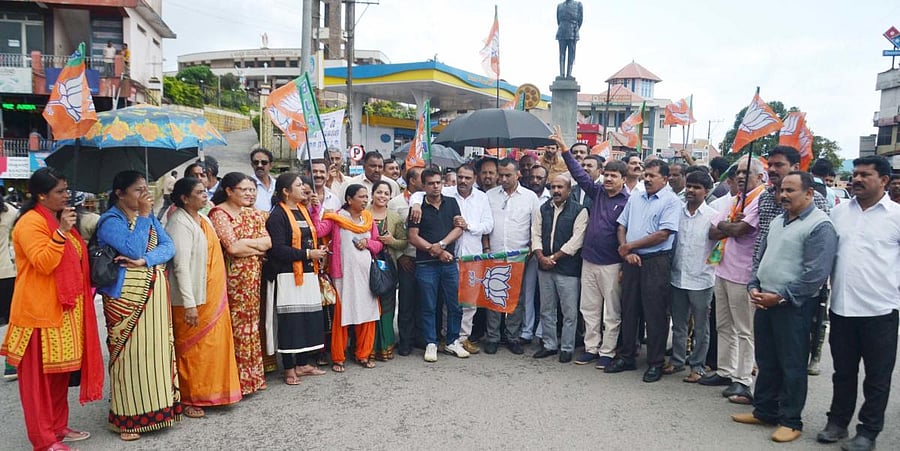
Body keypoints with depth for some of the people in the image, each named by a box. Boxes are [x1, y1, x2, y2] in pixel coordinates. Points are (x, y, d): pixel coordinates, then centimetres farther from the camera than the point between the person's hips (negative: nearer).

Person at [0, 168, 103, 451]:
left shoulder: (59, 219, 16)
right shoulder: (31, 222, -13)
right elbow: (43, 263, -24)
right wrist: (61, 232, -26)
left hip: (64, 308, 9)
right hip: (40, 311, -9)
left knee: (61, 371, 16)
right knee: (39, 376, 1)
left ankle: (59, 427, 28)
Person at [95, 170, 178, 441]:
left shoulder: (149, 216, 11)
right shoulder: (111, 220, -10)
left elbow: (168, 247, 0)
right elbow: (133, 250, -23)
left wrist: (145, 260, -17)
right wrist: (142, 216, -17)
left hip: (155, 293, 6)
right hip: (127, 296, -6)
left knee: (157, 348, 10)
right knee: (131, 353, -1)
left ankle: (157, 406, 23)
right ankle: (128, 417, 11)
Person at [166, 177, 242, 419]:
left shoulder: (204, 219, 11)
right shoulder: (180, 223, -16)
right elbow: (181, 265, -21)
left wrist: (220, 295, 19)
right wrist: (189, 304, -23)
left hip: (214, 297, 8)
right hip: (194, 299, -8)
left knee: (214, 344, 15)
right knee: (192, 348, 3)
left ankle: (209, 392, 30)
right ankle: (189, 399, 18)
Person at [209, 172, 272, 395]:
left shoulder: (254, 214, 13)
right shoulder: (219, 214, -7)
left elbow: (268, 242, 2)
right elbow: (233, 248, -18)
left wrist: (244, 243, -11)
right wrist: (257, 246, -5)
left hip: (254, 278, 7)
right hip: (233, 278, -6)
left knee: (251, 323, 12)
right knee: (236, 326, -2)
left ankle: (252, 375, 22)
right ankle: (238, 379, 8)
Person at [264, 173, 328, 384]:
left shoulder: (303, 210, 13)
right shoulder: (277, 215, -11)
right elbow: (277, 249, -18)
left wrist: (318, 251, 5)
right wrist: (308, 254, -16)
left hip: (308, 273, 8)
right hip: (288, 275, -7)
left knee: (308, 318, 10)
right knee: (290, 320, -1)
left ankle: (303, 363, 23)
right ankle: (289, 368, 10)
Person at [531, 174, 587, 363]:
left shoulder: (579, 211, -5)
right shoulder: (542, 209, 10)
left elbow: (576, 240, -12)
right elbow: (536, 235, 6)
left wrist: (553, 257, -13)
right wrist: (541, 257, -10)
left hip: (568, 269, -5)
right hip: (544, 268, 5)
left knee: (569, 312, 2)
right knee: (546, 310, 13)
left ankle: (567, 348, 15)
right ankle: (549, 345, 25)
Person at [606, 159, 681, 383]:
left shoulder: (671, 201, -6)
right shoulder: (634, 198, 14)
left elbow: (663, 234, -14)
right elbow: (621, 227, 14)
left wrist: (629, 246, -8)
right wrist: (626, 252, -3)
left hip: (656, 261, -6)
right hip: (631, 260, 6)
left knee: (655, 313, 0)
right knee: (629, 309, 12)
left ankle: (655, 363, 12)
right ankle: (626, 356, 23)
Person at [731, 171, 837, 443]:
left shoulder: (819, 225, -12)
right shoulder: (778, 221, 13)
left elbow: (816, 274, -19)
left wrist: (781, 297, -16)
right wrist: (754, 287, 5)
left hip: (793, 305, -8)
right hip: (764, 301, 8)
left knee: (792, 365, 2)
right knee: (766, 361, 15)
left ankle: (790, 421, 15)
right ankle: (764, 411, 27)